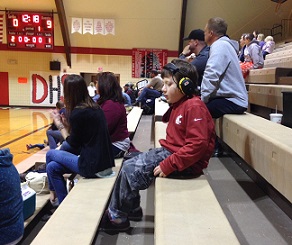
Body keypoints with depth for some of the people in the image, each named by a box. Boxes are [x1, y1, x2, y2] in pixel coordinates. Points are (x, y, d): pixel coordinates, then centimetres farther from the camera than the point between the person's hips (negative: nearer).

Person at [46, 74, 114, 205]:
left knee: (50, 154, 9)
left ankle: (54, 194, 28)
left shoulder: (77, 113, -17)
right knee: (52, 167, 14)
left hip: (93, 166, -8)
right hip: (105, 162, 8)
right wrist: (65, 123, 11)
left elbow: (73, 143, -5)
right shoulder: (94, 107, 7)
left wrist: (59, 124, 5)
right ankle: (64, 203, 25)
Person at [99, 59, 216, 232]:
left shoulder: (194, 107, -21)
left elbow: (197, 145, -28)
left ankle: (117, 216, 9)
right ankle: (131, 209, 18)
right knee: (128, 166, 5)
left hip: (187, 163, -10)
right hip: (168, 151, 10)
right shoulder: (178, 105, 11)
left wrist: (168, 165, -27)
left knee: (131, 172, -13)